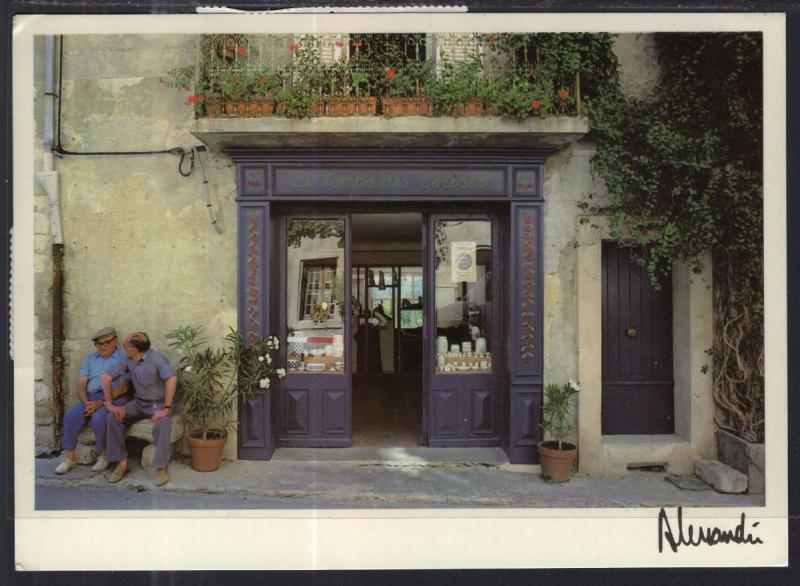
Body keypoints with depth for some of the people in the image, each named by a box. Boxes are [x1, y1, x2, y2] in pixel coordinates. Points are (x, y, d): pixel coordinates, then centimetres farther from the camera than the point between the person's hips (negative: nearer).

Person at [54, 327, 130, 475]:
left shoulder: (123, 358, 1)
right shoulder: (90, 359, 19)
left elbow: (123, 387, -9)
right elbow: (80, 384, 10)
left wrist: (101, 402, -18)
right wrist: (86, 402, -9)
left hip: (114, 398, -5)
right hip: (90, 397, 5)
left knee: (98, 418, -31)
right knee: (70, 416, -20)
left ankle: (104, 456, -11)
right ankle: (68, 458, -11)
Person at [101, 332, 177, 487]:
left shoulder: (156, 358, -21)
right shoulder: (128, 361, -1)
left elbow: (172, 379, -34)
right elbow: (105, 377, 6)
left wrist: (166, 409, -34)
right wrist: (109, 404, -3)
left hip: (158, 403, -6)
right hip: (138, 403, 6)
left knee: (162, 424, -35)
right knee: (112, 417, -16)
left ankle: (161, 468, -21)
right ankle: (122, 463, -7)